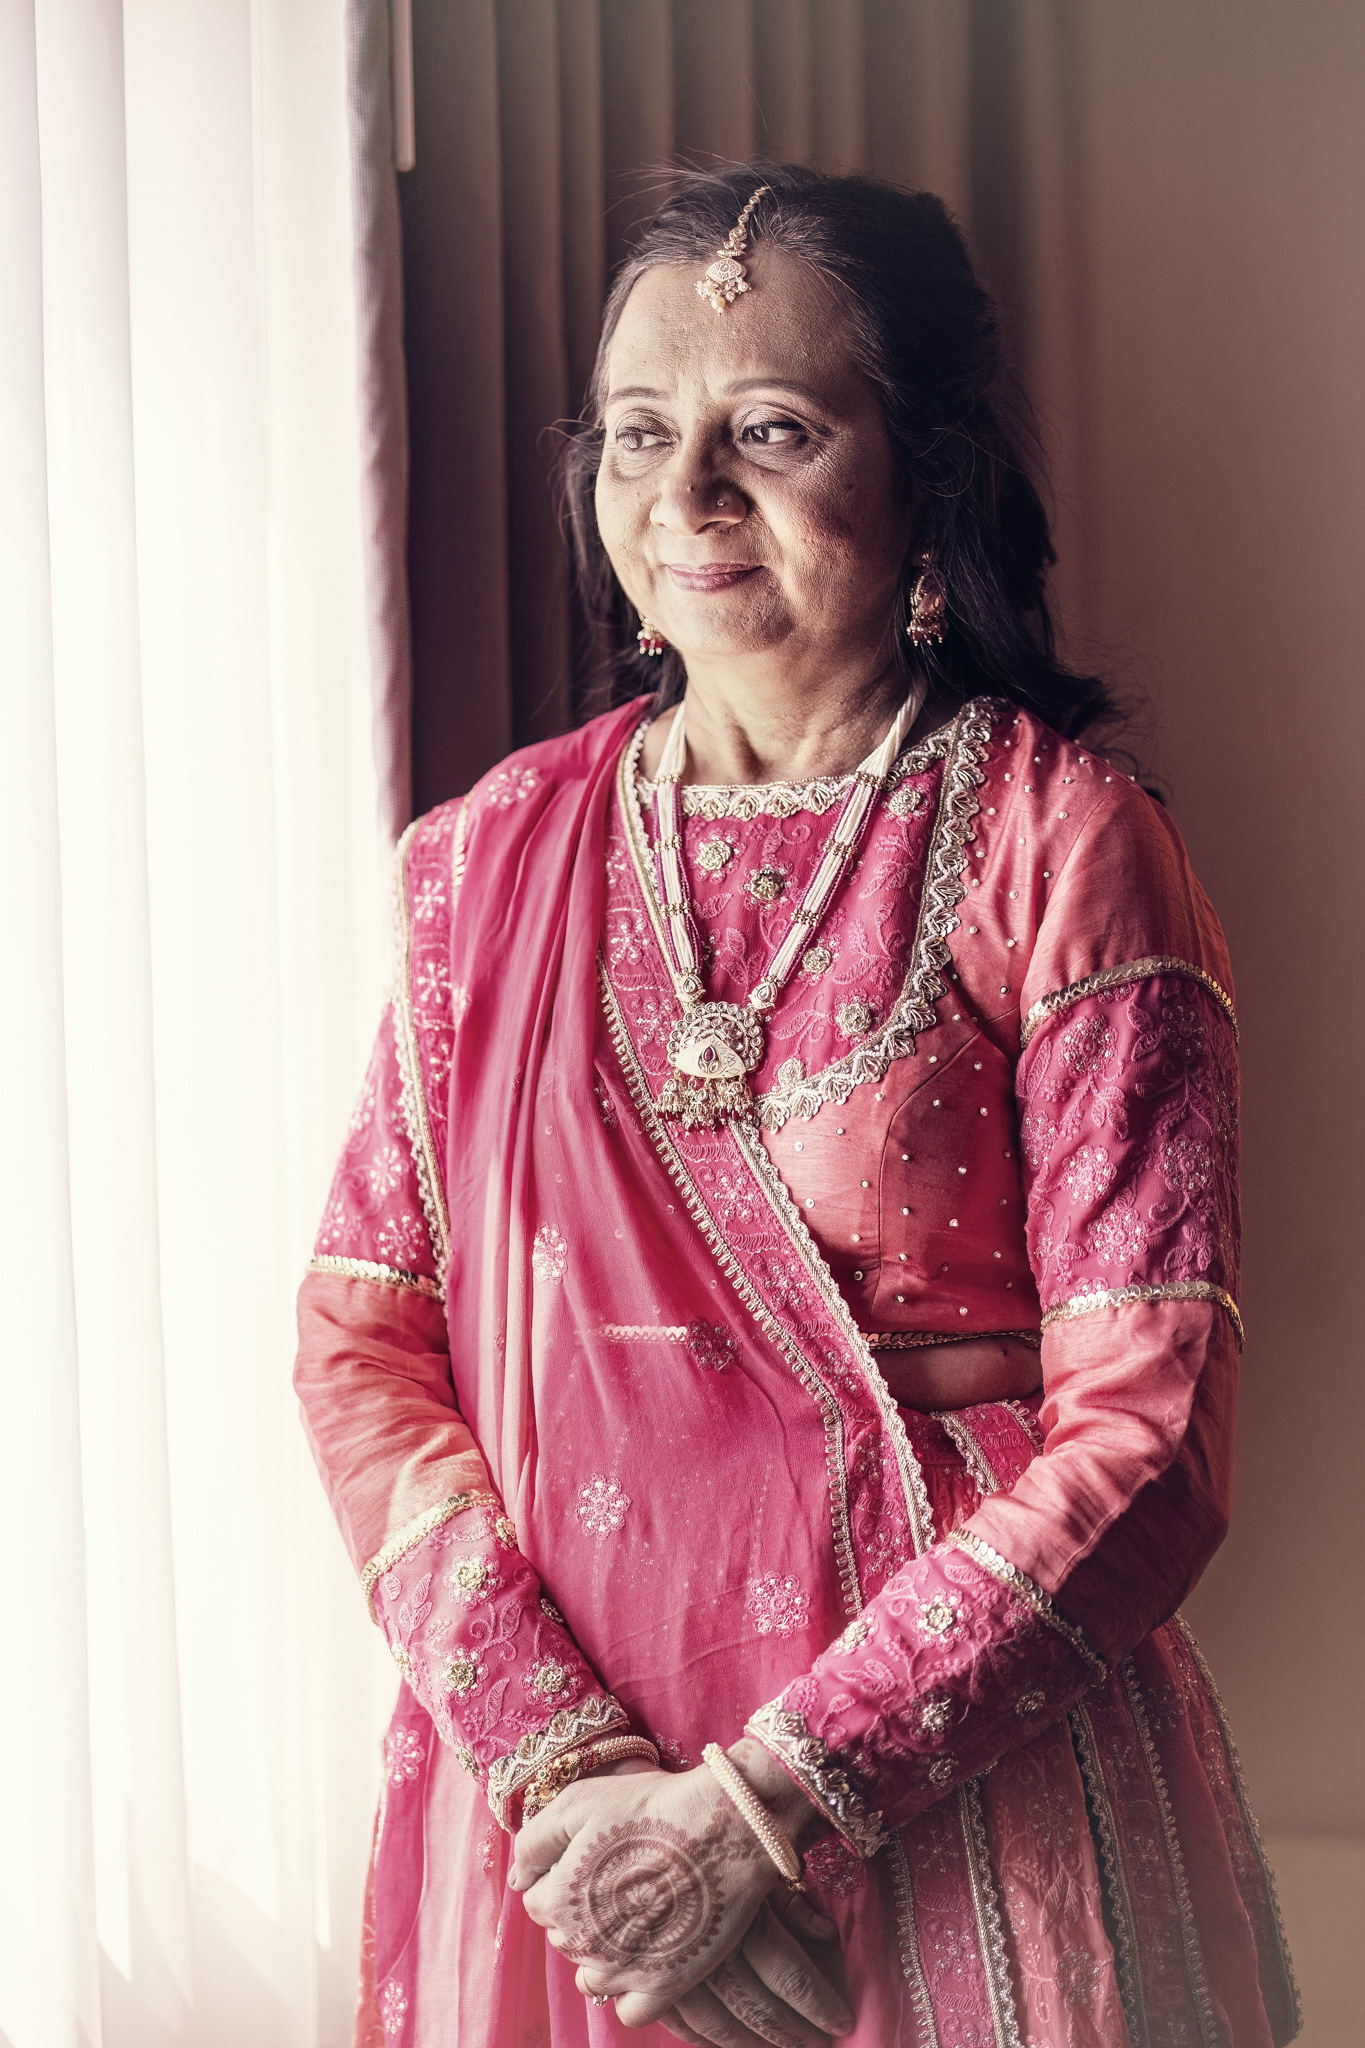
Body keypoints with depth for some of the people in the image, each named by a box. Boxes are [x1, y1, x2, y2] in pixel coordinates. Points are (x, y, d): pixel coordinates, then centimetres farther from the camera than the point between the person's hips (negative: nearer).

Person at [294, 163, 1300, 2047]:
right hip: (544, 1816, 3)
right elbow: (364, 1340, 0)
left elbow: (1146, 1436, -13)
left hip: (962, 1823, -3)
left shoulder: (1061, 847, -9)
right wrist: (560, 1760, -13)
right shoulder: (493, 853, 2)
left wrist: (759, 1809, -17)